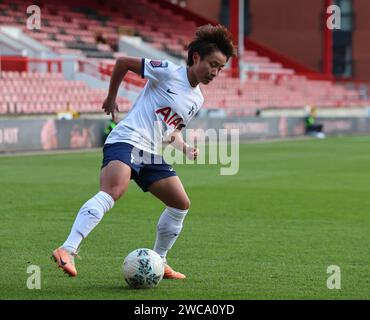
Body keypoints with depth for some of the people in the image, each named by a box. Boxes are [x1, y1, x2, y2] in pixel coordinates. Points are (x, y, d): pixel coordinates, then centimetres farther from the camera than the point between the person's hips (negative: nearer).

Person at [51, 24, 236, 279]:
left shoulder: (197, 100, 17)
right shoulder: (169, 72, -7)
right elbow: (123, 62, -1)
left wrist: (185, 148, 10)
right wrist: (111, 99, 7)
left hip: (152, 155, 9)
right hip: (127, 141, -9)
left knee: (181, 204, 11)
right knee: (113, 191, -33)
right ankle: (68, 251, -41)